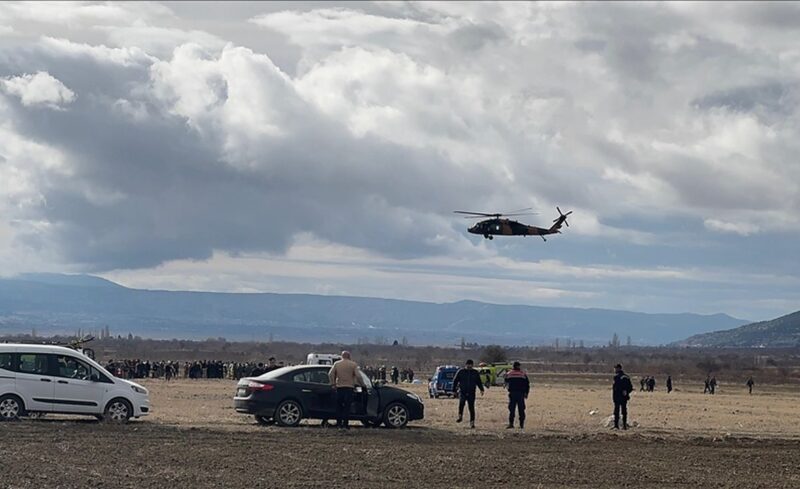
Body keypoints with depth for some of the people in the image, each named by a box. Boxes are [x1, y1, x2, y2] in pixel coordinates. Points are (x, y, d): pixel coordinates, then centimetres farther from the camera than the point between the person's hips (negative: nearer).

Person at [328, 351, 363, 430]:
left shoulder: (337, 364, 7)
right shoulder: (353, 364, 1)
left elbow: (330, 374, 0)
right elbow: (357, 376, -7)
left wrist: (333, 384, 7)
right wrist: (361, 384, 5)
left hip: (339, 387, 2)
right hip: (349, 387, -2)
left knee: (339, 406, 10)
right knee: (347, 407, -1)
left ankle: (339, 424, 8)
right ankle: (345, 424, -6)